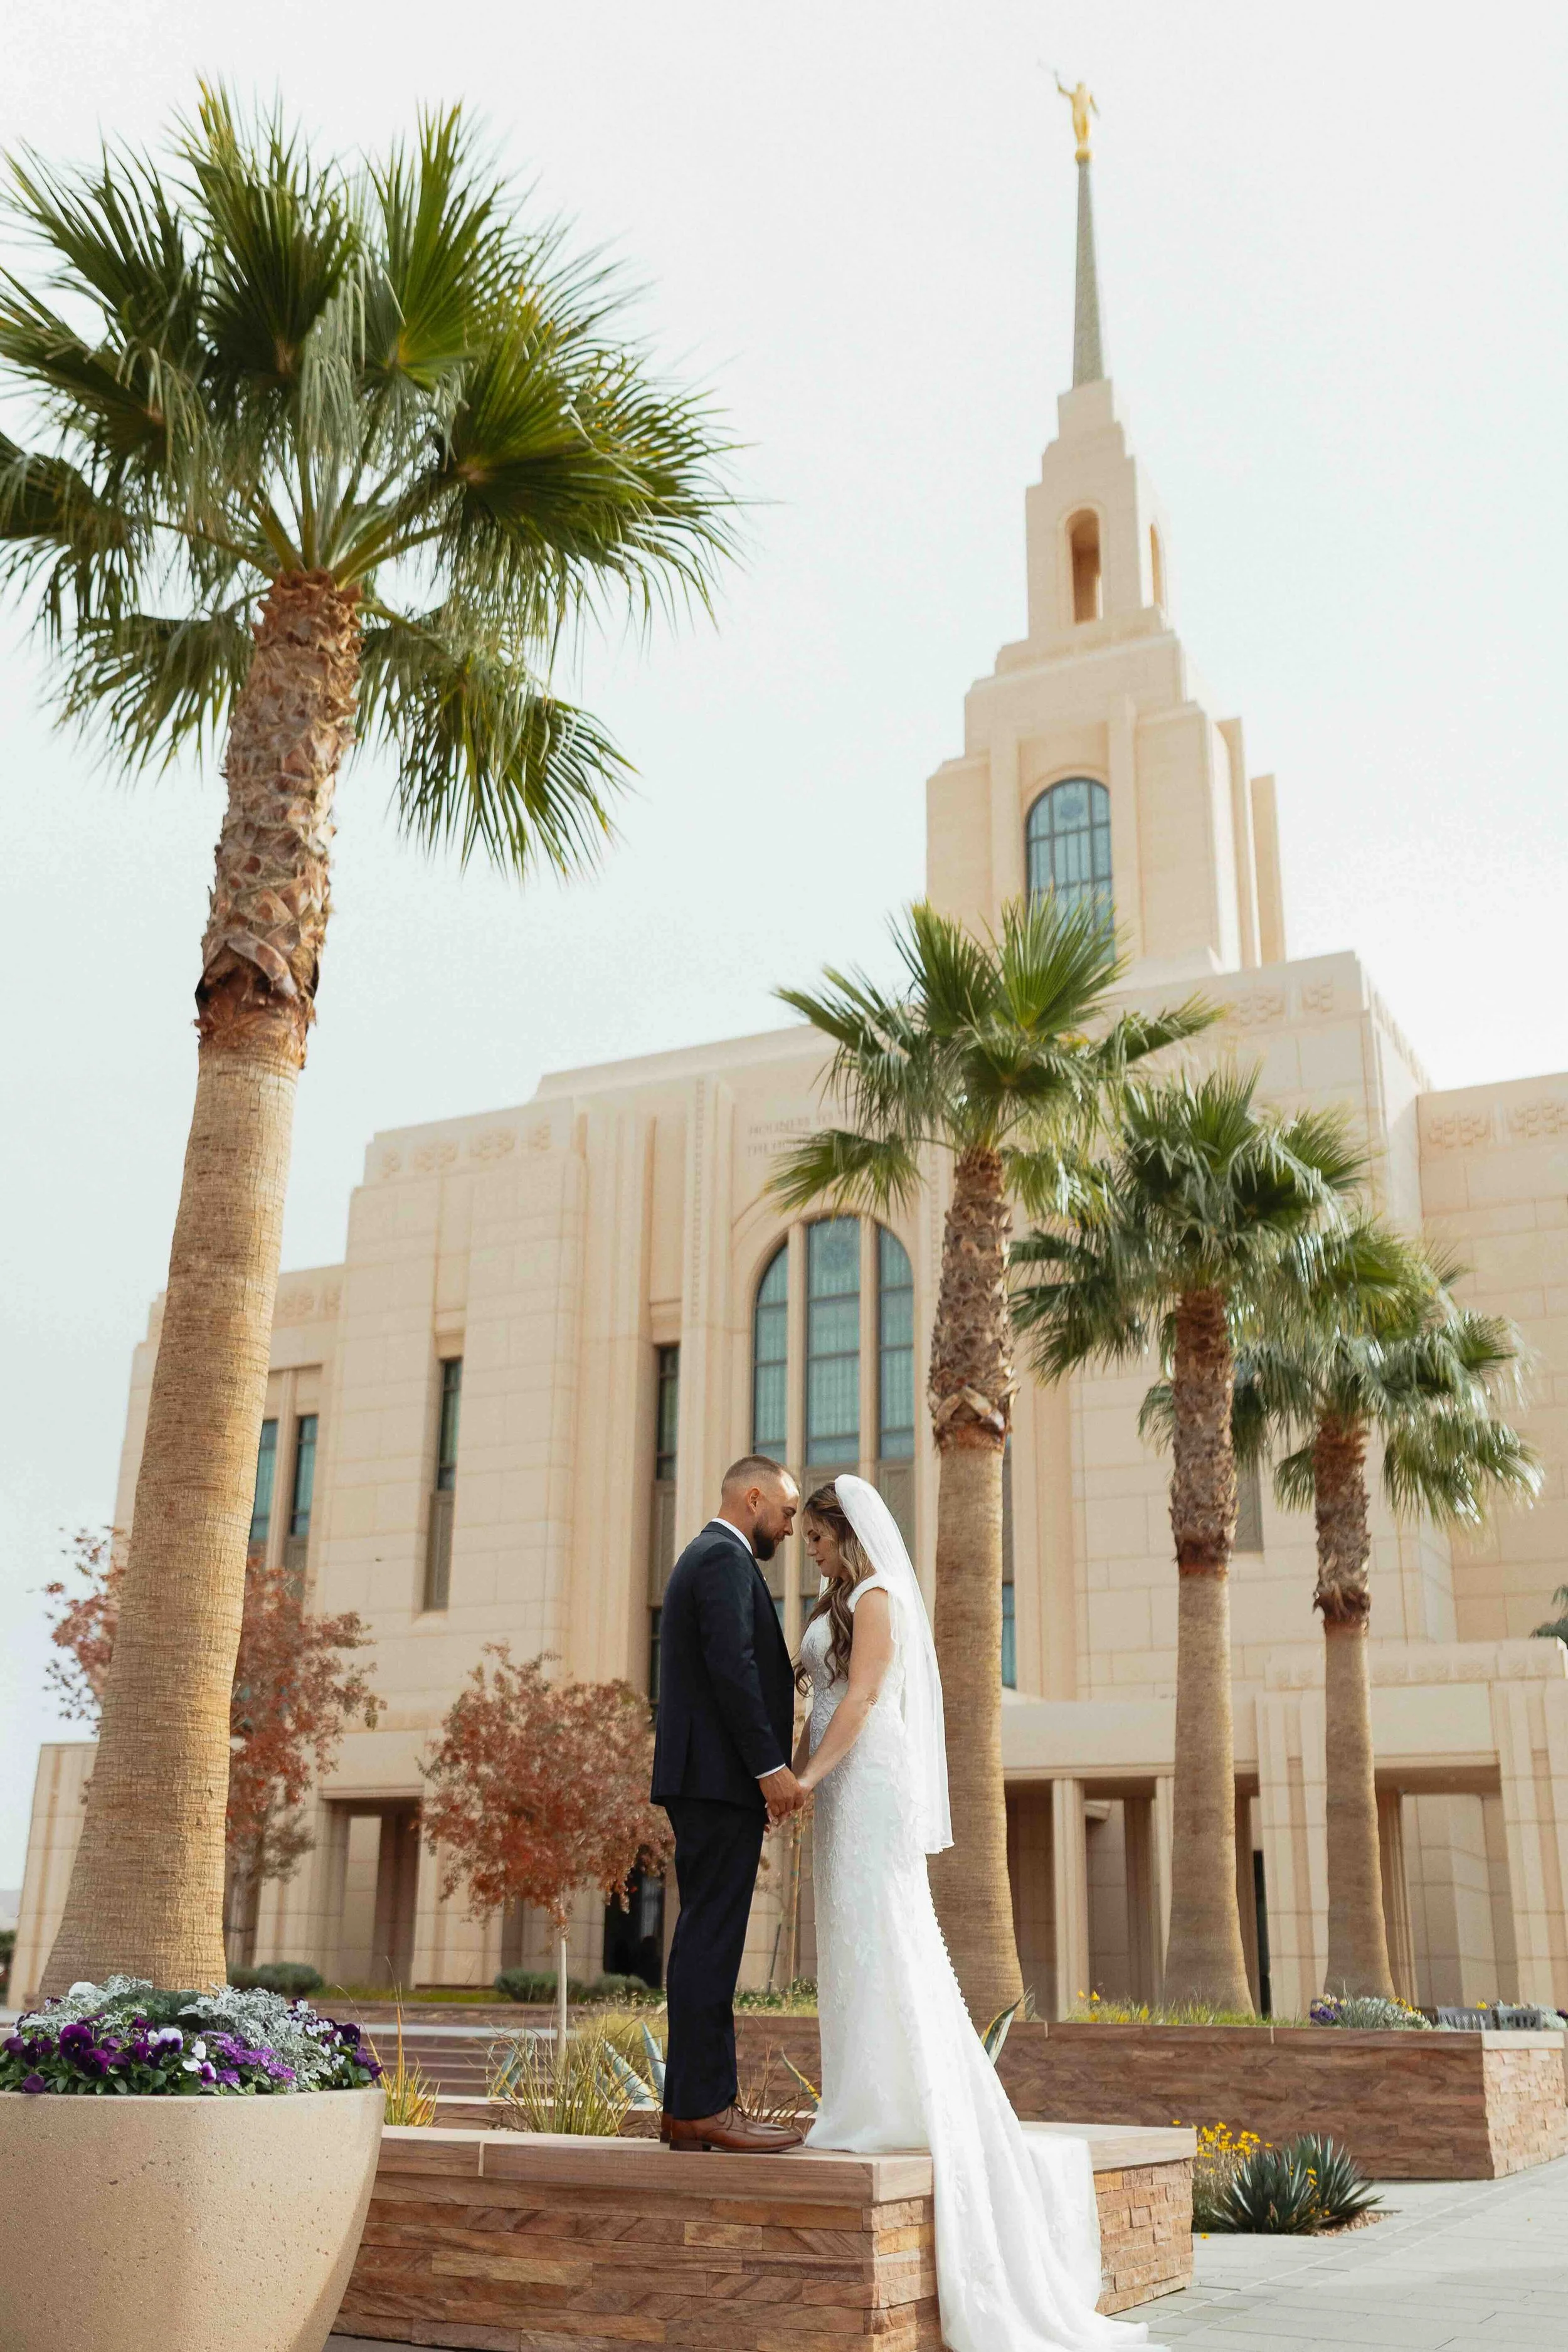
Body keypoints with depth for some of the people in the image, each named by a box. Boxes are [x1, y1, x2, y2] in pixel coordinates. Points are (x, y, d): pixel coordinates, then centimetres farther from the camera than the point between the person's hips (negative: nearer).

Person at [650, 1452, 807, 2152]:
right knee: (710, 1942, -10)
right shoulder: (725, 1558, -9)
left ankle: (701, 2102, 13)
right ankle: (700, 2107, -8)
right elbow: (732, 1666, -19)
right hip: (720, 1779, -11)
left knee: (708, 1942, 10)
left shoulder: (704, 1557, 24)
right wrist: (771, 1766, -19)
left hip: (709, 1781, 11)